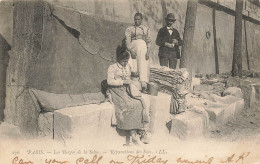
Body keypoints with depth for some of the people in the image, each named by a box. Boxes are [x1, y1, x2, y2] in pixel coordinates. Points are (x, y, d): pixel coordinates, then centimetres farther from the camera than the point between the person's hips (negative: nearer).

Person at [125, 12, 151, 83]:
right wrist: (131, 51, -13)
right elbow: (127, 41, 0)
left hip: (143, 49, 2)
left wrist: (148, 52, -5)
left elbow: (148, 42, 9)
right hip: (133, 47, -1)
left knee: (143, 67, -6)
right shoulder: (129, 29, 10)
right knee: (132, 66, -10)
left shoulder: (146, 29, 15)